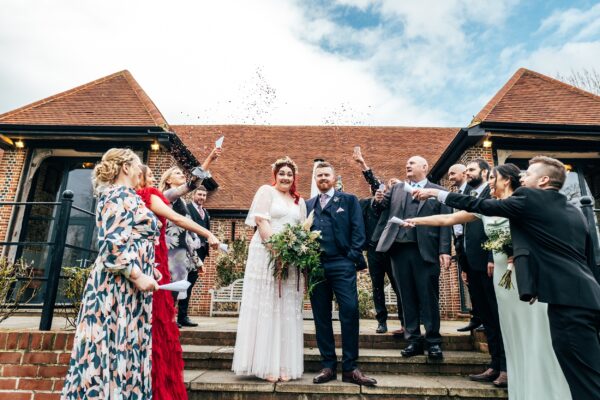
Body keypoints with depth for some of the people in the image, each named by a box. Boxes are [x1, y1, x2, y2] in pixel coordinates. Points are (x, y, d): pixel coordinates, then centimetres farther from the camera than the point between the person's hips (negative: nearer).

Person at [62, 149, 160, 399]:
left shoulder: (123, 196, 20)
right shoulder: (121, 195, -11)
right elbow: (112, 244, -21)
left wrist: (147, 270, 21)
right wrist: (138, 276, -20)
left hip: (126, 286, 10)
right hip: (120, 287, -10)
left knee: (123, 349, 11)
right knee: (117, 348, -5)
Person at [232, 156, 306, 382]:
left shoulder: (299, 201, 19)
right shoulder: (266, 191, 3)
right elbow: (261, 222, -8)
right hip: (267, 255, -5)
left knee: (287, 309, 8)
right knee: (265, 307, -1)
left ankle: (284, 365, 17)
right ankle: (266, 364, 8)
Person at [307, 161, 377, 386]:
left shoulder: (349, 200, 11)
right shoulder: (308, 205, 19)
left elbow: (357, 230, 1)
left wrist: (353, 257, -10)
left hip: (341, 264, -3)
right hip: (315, 265, 3)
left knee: (350, 312, -6)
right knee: (321, 316, 6)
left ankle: (350, 368, 6)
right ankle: (328, 366, 17)